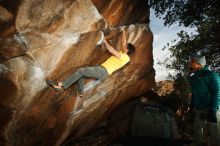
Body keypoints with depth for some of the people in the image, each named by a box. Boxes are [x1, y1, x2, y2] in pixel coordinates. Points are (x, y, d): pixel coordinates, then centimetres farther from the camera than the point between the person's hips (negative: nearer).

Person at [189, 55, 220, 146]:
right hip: (199, 109, 8)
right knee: (197, 130, 16)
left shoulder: (209, 74, -12)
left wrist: (213, 110, -24)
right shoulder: (193, 78, 11)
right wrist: (193, 107, 14)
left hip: (210, 109, -7)